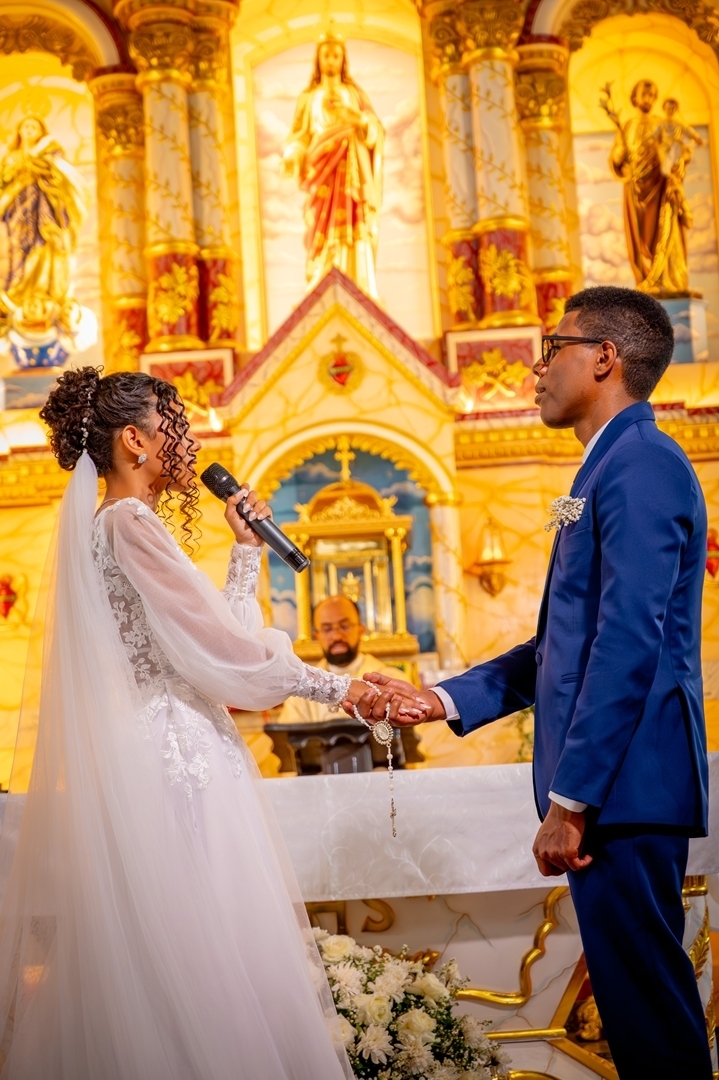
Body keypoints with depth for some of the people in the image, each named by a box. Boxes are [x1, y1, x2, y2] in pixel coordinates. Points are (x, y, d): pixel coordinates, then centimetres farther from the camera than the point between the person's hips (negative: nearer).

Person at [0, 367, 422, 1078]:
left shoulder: (106, 529, 19)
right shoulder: (130, 523, -11)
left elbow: (209, 636, 18)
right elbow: (223, 646, -14)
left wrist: (247, 548, 21)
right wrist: (339, 687, -7)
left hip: (161, 759, 10)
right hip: (178, 761, -10)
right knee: (206, 964, -7)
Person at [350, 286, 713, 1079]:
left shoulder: (641, 464, -11)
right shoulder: (611, 467, 20)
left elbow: (630, 643, -20)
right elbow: (565, 643, 21)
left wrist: (570, 800, -20)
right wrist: (442, 701, 15)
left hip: (620, 781, -10)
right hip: (605, 784, 10)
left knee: (647, 1001, -5)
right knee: (638, 994, 14)